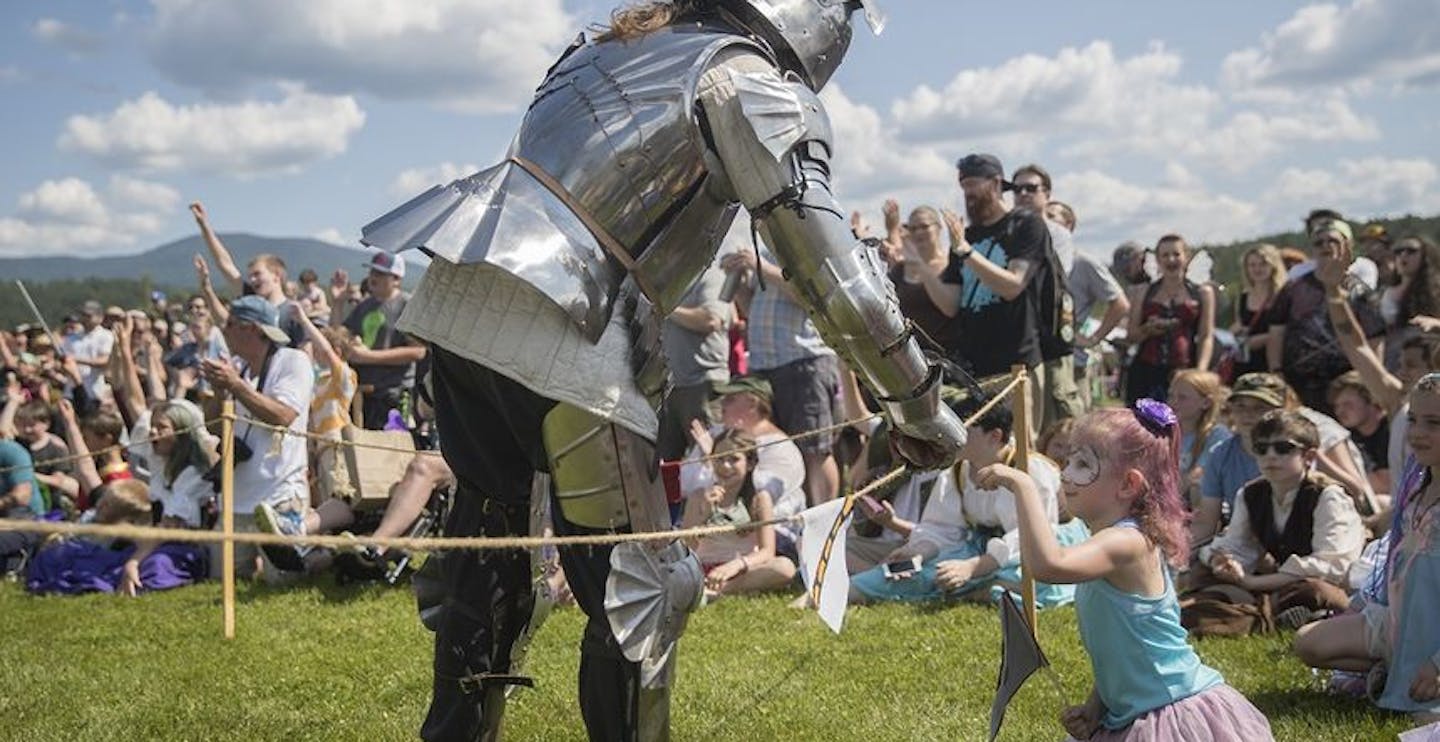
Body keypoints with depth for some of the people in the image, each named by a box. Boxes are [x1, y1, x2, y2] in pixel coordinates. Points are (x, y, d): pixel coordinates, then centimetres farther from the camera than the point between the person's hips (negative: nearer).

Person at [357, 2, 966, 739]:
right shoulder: (759, 88, 1)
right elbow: (831, 273, -3)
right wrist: (920, 405, 5)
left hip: (456, 299, 8)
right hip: (550, 332, -8)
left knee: (488, 540, 23)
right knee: (641, 585, 5)